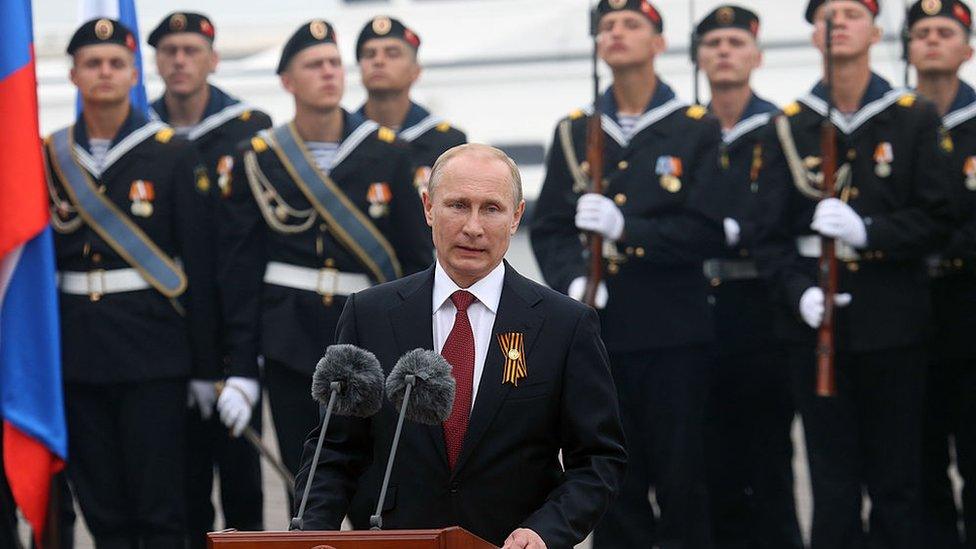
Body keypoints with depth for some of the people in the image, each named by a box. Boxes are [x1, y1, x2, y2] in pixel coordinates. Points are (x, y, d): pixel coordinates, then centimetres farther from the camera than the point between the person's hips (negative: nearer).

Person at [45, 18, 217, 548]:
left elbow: (199, 264, -2)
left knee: (159, 503, -2)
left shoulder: (173, 155, 0)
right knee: (100, 504, 7)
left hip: (152, 348, -3)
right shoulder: (49, 157, 8)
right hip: (78, 351, 3)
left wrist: (204, 363, -5)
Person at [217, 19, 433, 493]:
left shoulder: (387, 154, 3)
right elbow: (238, 271, 2)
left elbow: (417, 255, 4)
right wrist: (240, 367, -1)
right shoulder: (257, 159, 2)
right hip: (292, 344, 0)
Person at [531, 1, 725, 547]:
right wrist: (572, 280, -13)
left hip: (674, 335, -3)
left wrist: (625, 228, -20)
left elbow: (709, 231, -8)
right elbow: (549, 230, 8)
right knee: (612, 483, 5)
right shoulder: (573, 133, 12)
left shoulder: (699, 129, 1)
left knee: (682, 480, 0)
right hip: (600, 334, 3)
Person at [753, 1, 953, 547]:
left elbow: (937, 218, -2)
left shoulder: (916, 119, 4)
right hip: (818, 324, 1)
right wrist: (799, 293, -12)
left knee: (898, 482, 2)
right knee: (833, 485, 2)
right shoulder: (789, 127, 7)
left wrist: (868, 231, -17)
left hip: (893, 324, -1)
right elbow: (772, 234, 5)